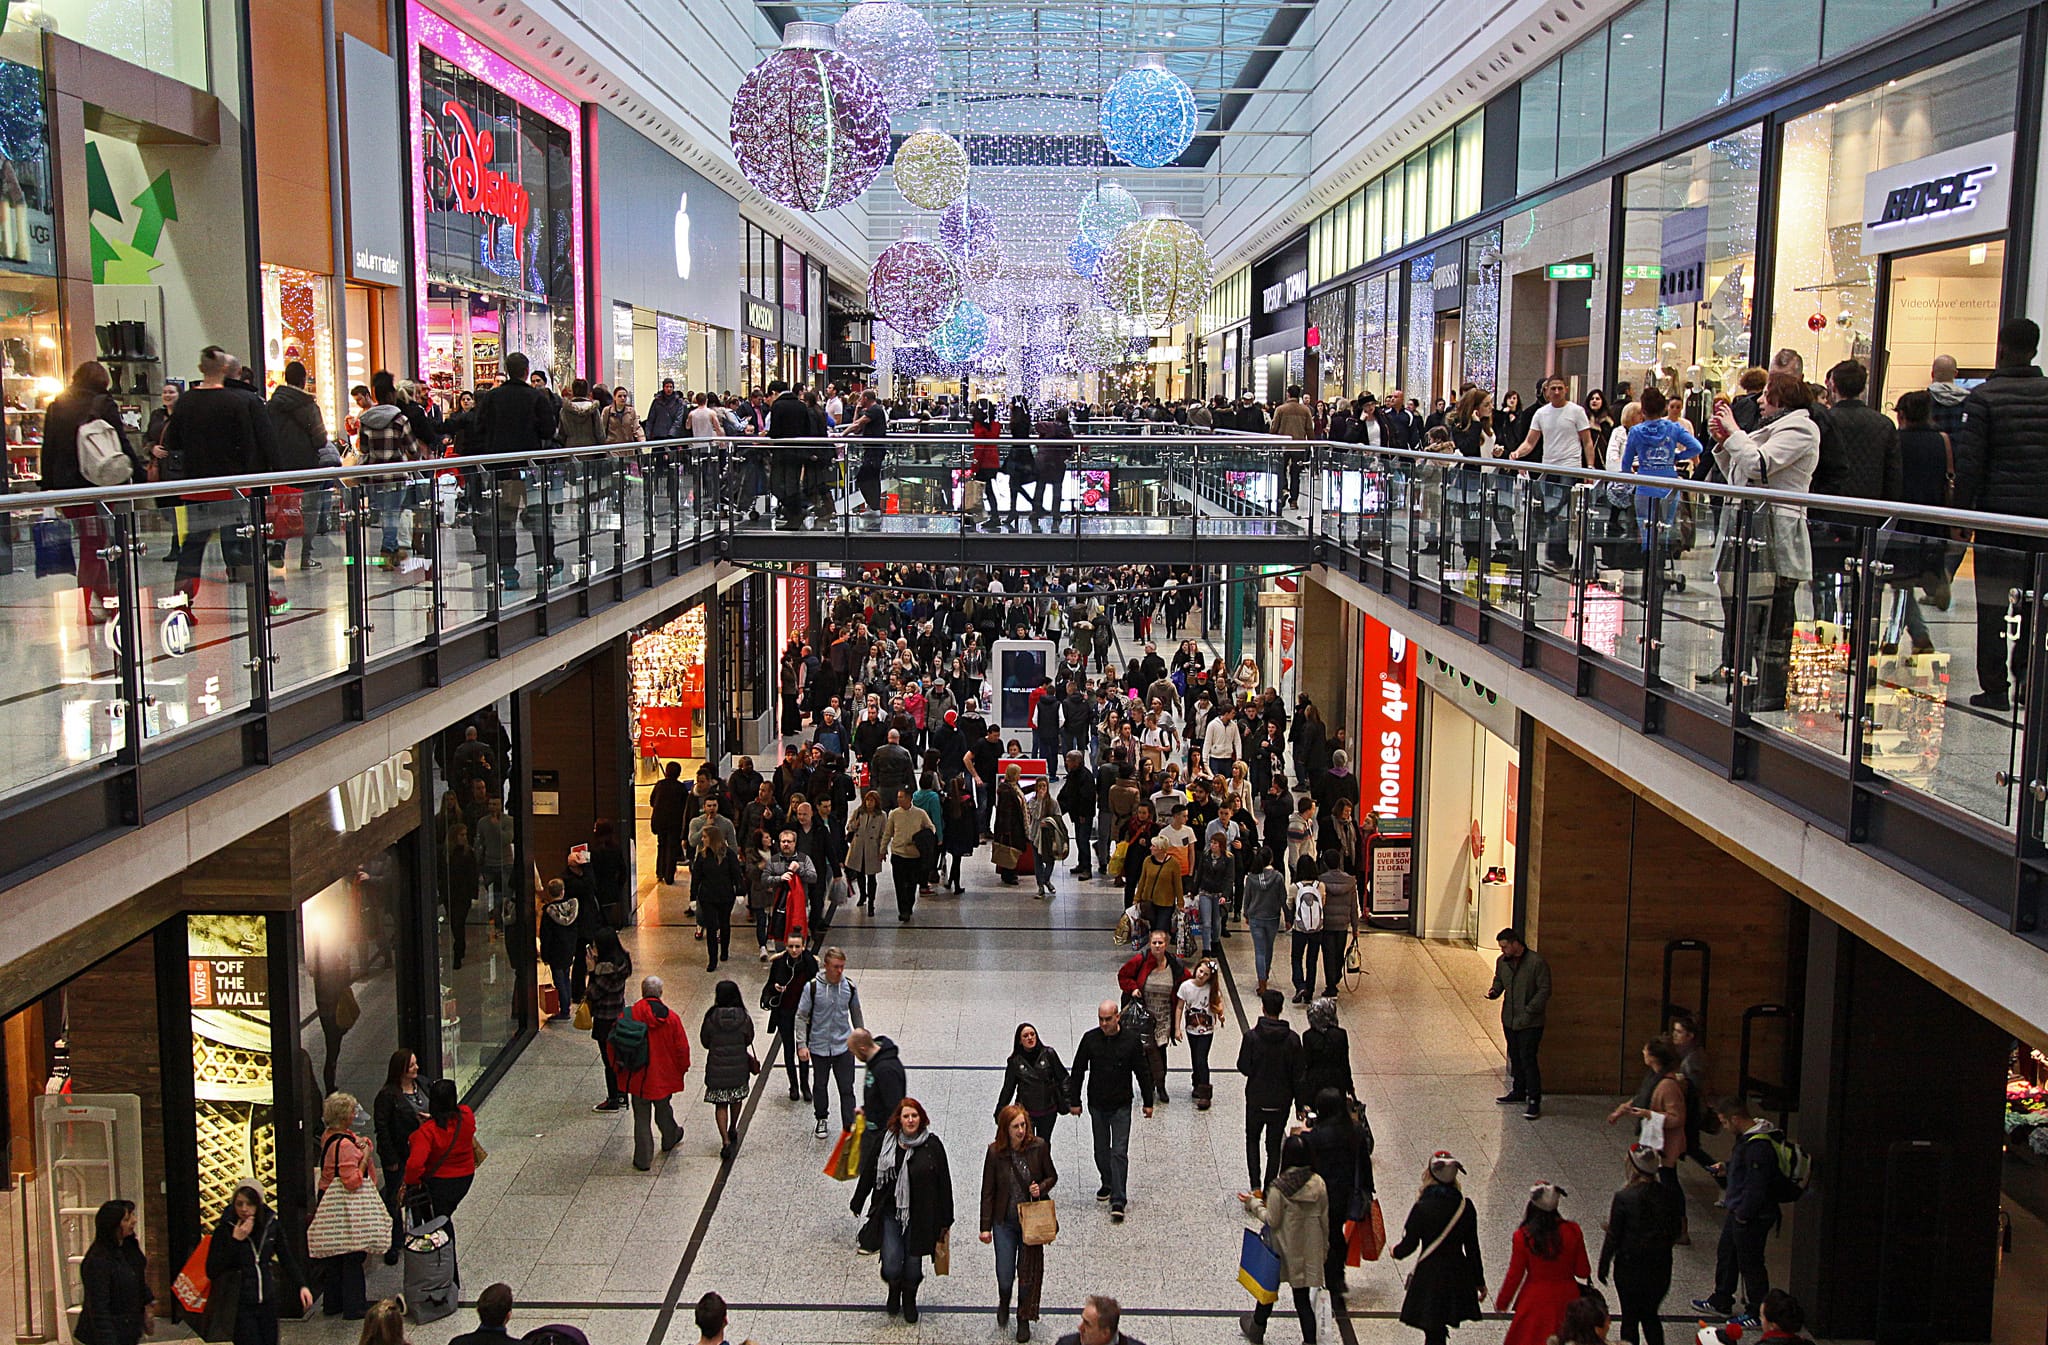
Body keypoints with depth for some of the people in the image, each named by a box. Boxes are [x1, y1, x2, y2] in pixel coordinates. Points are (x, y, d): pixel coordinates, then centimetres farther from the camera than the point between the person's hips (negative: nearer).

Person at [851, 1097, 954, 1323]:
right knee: (891, 1266, -5)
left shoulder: (932, 1145, -8)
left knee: (913, 1263, 11)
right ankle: (894, 1290, 31)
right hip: (891, 1212, 1)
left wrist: (945, 1220, 1)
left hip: (920, 1215, 0)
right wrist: (858, 1203, 17)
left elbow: (944, 1183, -1)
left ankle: (909, 1299, 40)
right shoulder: (886, 1141, -4)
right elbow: (869, 1172, 9)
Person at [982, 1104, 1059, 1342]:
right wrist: (985, 1227, -5)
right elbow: (988, 1192, -5)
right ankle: (1004, 1303, 40)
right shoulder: (995, 1152, -12)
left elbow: (1052, 1176, 4)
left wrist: (1041, 1188, -18)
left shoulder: (1039, 1147, -11)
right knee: (1004, 1274, 5)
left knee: (1029, 1271, 8)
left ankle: (1024, 1319, 29)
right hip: (1005, 1222, 0)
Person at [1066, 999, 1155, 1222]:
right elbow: (1078, 1071, 3)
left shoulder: (1131, 1041, -10)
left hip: (1121, 1105, -3)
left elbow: (1143, 1073, 1)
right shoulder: (1090, 1039, -5)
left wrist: (1148, 1102, 4)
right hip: (1097, 1104, 3)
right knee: (1101, 1149, 15)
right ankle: (1108, 1184, 38)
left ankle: (1118, 1200, -7)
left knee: (1119, 1152, -7)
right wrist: (1074, 1100, 4)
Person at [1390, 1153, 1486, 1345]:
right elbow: (1472, 1248, 0)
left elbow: (1409, 1244, -9)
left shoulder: (1421, 1208, -16)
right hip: (1457, 1274, 3)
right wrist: (1479, 1281, 11)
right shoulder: (1465, 1206, -6)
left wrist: (1395, 1252, 14)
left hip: (1429, 1275, -3)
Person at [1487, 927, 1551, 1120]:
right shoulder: (1502, 961, 4)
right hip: (1509, 1019, 7)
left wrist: (1529, 1010, -18)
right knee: (1515, 1056, 17)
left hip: (1530, 1022, -7)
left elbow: (1544, 990, -12)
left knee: (1528, 1059, -8)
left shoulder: (1536, 962, -15)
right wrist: (1494, 991, -3)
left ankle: (1534, 1100, -2)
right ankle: (1518, 1091, 32)